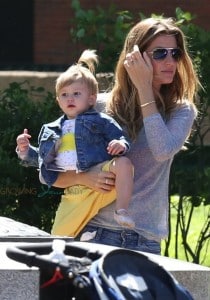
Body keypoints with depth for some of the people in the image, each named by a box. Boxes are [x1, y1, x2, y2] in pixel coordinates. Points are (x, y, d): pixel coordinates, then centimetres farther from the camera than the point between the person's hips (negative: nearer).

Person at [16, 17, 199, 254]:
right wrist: (84, 178, -15)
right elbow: (51, 174, 7)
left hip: (146, 241, 0)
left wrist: (145, 89, -11)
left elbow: (163, 150, -17)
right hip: (97, 233, 0)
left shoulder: (181, 111, 5)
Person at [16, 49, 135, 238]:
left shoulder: (100, 121, 9)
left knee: (123, 163, -34)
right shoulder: (51, 131, 23)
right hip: (73, 194, 4)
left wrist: (121, 145, -21)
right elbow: (41, 159, 27)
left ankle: (122, 211, -37)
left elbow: (121, 138, 1)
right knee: (59, 237, -6)